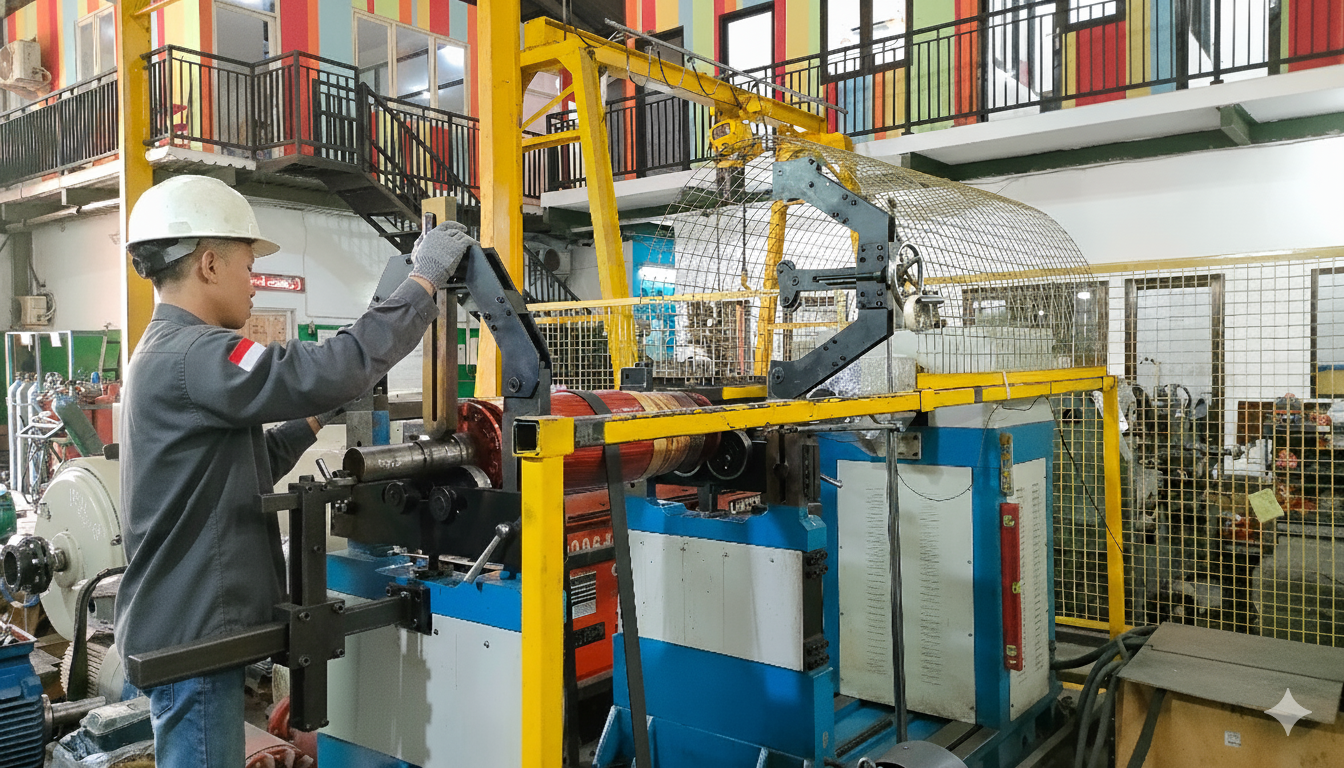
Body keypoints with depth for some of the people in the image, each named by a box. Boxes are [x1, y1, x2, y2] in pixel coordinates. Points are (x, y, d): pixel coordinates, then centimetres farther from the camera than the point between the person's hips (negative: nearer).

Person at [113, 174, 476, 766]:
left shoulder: (163, 354, 14)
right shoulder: (191, 355, -21)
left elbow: (242, 474, 18)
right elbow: (334, 370, -33)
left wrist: (317, 416, 11)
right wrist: (424, 278, -24)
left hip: (184, 626, 10)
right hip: (190, 636, -10)